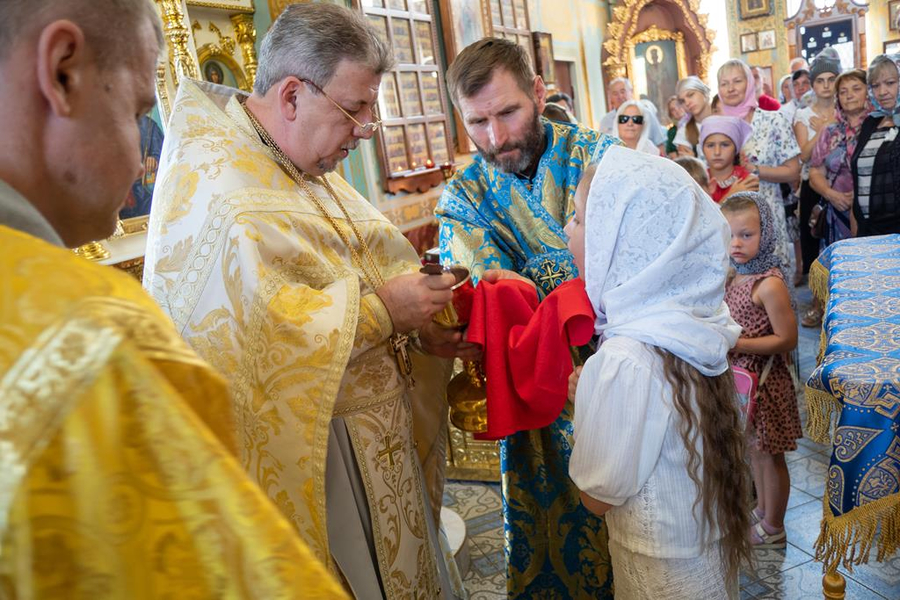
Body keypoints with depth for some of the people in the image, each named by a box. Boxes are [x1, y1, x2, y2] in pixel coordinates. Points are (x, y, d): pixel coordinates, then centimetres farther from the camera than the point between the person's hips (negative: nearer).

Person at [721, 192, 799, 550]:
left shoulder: (769, 284, -24)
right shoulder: (739, 276, 3)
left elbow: (786, 339, -22)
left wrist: (737, 345, -25)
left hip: (763, 380, -8)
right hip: (744, 377, 8)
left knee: (769, 455, 9)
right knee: (754, 450, 23)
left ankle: (773, 529, 28)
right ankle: (762, 509, 43)